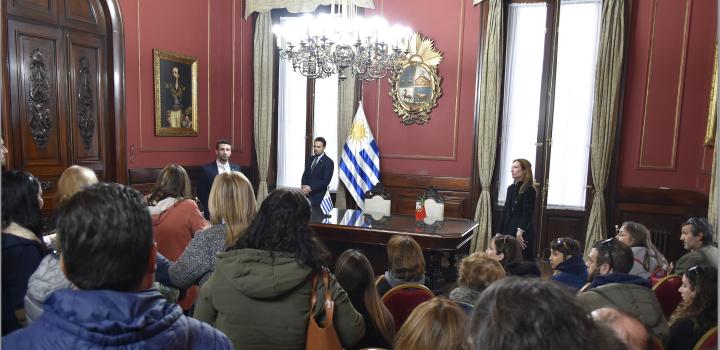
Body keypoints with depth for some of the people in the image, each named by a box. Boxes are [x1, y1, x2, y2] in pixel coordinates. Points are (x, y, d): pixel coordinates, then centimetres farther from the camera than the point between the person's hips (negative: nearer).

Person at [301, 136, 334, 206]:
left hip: (318, 196, -5)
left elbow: (326, 181, -13)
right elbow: (305, 175, 15)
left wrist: (310, 188, -16)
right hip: (306, 194, 5)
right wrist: (304, 187, -4)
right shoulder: (310, 159, 14)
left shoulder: (328, 162, -6)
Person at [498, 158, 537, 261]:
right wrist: (500, 232, 13)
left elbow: (527, 214, -15)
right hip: (508, 230, 7)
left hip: (523, 233, -7)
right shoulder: (511, 188, 12)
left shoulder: (529, 190, -9)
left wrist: (520, 231, -26)